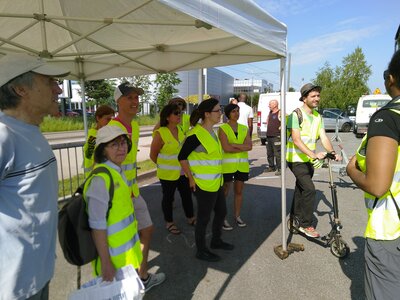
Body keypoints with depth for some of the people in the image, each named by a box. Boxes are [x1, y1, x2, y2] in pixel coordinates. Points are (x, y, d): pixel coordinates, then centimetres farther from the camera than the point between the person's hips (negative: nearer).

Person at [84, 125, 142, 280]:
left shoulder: (117, 171, 3)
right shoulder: (101, 179, -24)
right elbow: (97, 225, -24)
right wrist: (106, 263, -20)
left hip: (127, 248, 8)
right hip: (114, 256, -8)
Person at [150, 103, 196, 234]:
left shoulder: (180, 130, -1)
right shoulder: (160, 134, -19)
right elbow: (153, 155, -9)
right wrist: (164, 166, 4)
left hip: (183, 171, 6)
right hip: (168, 174, -5)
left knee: (187, 194, 17)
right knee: (168, 197, 11)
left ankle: (190, 218, 37)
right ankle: (169, 222, 31)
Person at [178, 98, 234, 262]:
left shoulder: (211, 132, 9)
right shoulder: (196, 134, -19)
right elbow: (182, 157, -17)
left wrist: (218, 176, 17)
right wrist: (191, 179, -15)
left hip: (216, 182, 9)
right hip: (204, 185, -9)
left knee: (221, 211, 21)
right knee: (204, 217, 5)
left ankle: (216, 241, 42)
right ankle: (201, 250, 25)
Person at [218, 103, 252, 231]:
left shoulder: (244, 129, 9)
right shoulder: (222, 128, -4)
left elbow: (249, 146, -6)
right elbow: (226, 148, -16)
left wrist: (233, 144, -14)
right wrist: (242, 147, -9)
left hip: (242, 165, 4)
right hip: (227, 165, -4)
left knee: (239, 191, 12)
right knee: (224, 192, 1)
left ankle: (237, 216, 27)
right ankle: (223, 219, 12)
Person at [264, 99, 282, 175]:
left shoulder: (280, 113, -10)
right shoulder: (270, 112, 15)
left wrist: (279, 128, -15)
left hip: (276, 136, -9)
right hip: (269, 136, 9)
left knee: (277, 153, -8)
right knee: (269, 153, 15)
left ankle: (279, 169, -2)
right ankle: (271, 167, 27)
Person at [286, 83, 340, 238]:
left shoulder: (318, 116, 8)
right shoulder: (296, 115, -15)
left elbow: (324, 137, 0)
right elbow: (296, 140, -24)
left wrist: (333, 153, -17)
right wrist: (314, 154, -35)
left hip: (309, 160, 8)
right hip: (296, 159, -7)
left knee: (301, 188, 18)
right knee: (309, 189, -15)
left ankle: (295, 216, 35)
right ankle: (306, 225, -2)